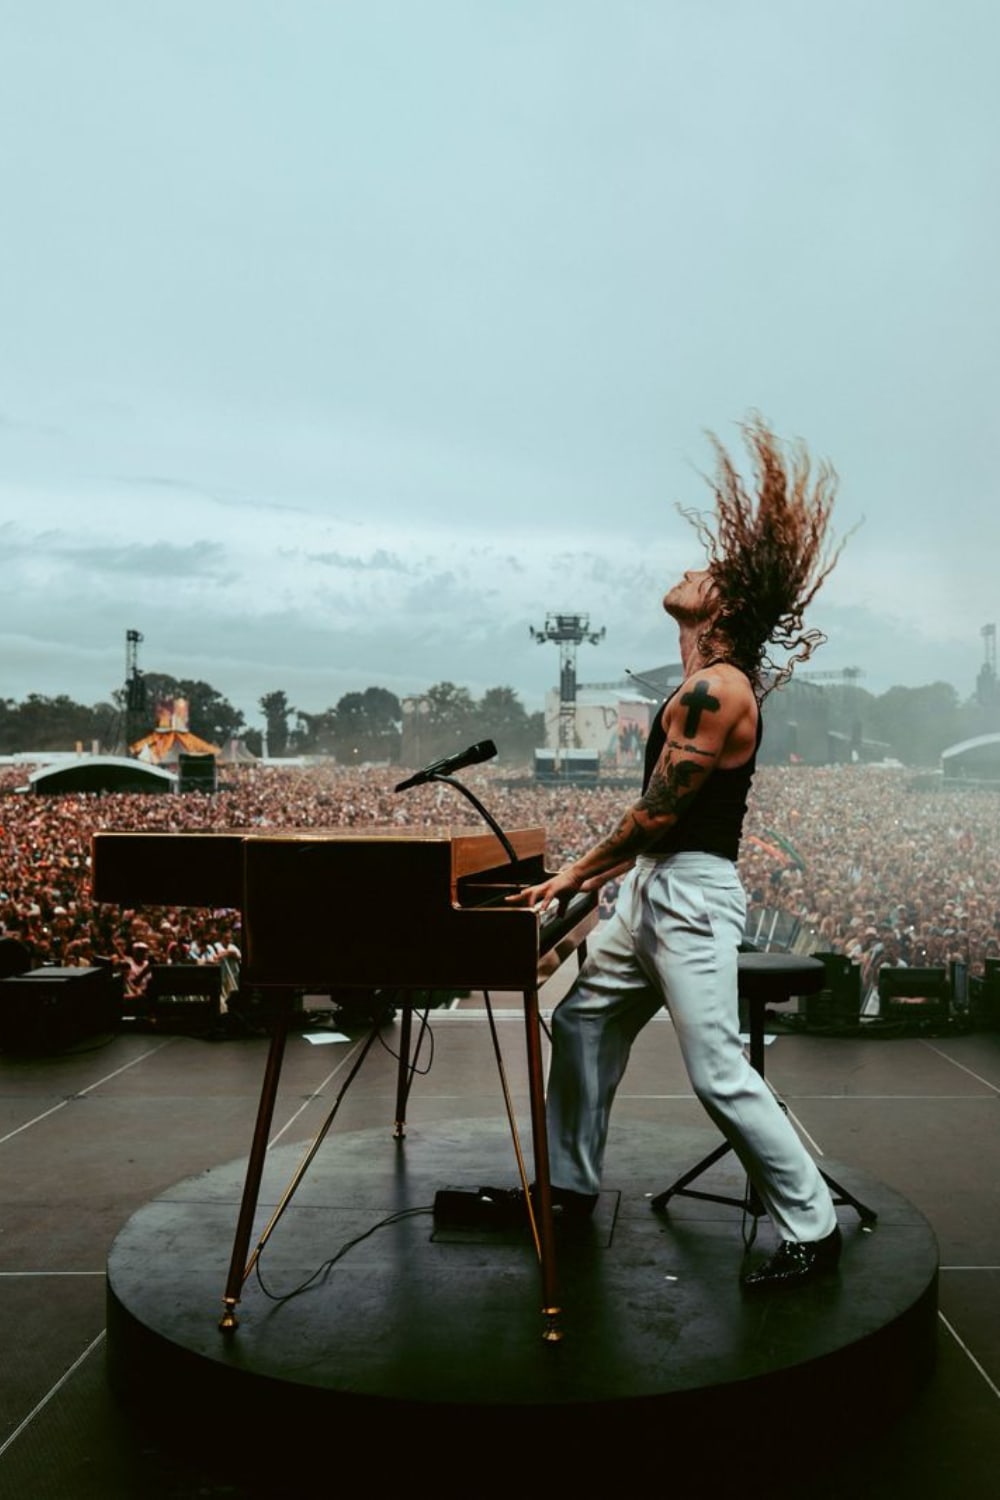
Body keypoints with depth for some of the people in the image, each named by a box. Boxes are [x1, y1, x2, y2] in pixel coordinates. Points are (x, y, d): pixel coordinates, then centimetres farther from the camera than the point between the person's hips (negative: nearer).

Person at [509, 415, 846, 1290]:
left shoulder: (717, 692, -18)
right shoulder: (712, 688, 14)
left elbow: (659, 811, -18)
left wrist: (575, 874, -8)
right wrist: (599, 877, 19)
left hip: (693, 895, -11)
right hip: (657, 889, 11)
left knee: (718, 1072, -8)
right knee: (584, 1021, 16)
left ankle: (812, 1229, 5)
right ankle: (570, 1185, 30)